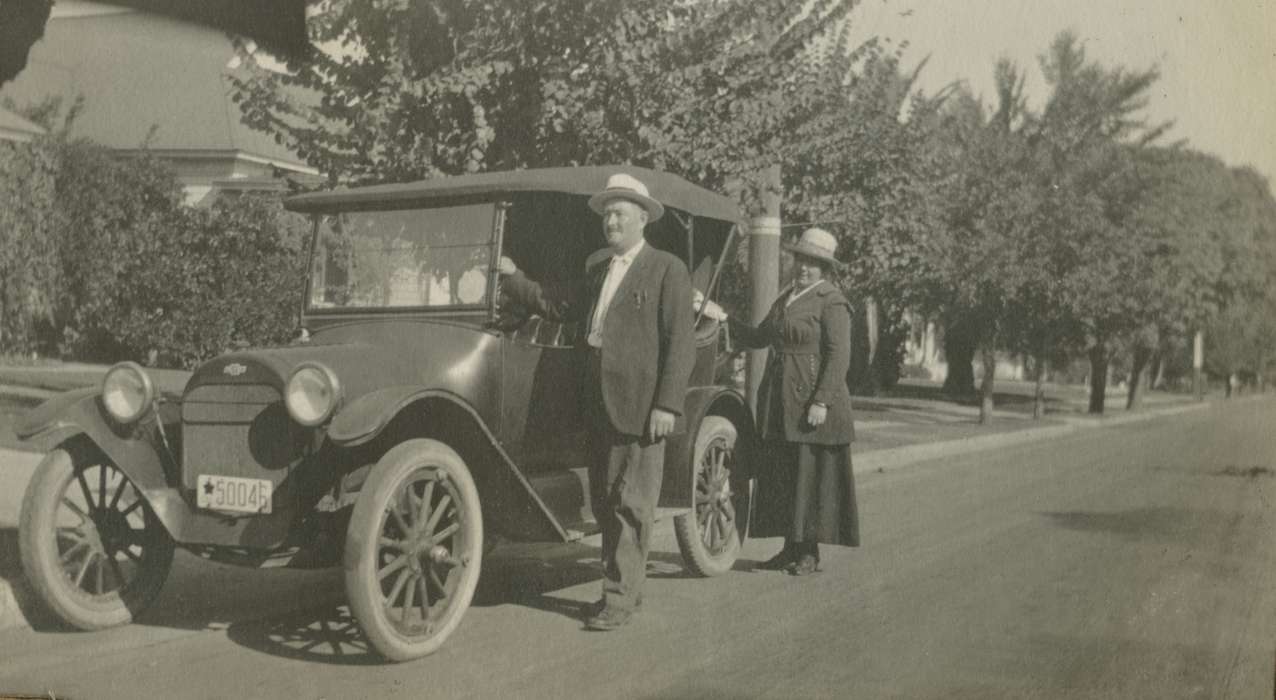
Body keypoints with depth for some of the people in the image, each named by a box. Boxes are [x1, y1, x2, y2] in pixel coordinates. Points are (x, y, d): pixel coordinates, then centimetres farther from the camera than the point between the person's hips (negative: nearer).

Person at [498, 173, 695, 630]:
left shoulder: (667, 270, -6)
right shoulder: (596, 266, 16)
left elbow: (680, 342, -10)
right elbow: (560, 308, 22)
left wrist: (667, 405, -17)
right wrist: (512, 278, 16)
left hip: (641, 405, -7)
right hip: (599, 403, 7)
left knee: (631, 504, -2)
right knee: (604, 502, 12)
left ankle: (620, 598, 5)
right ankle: (625, 583, 25)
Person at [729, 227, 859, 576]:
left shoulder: (830, 301, -9)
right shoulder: (785, 298, 16)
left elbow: (839, 356, -15)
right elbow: (758, 338, 20)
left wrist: (821, 402, -21)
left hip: (812, 405, -8)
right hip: (778, 403, 8)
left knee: (811, 475, -2)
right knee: (780, 477, 9)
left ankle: (810, 553, 6)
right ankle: (791, 548, 18)